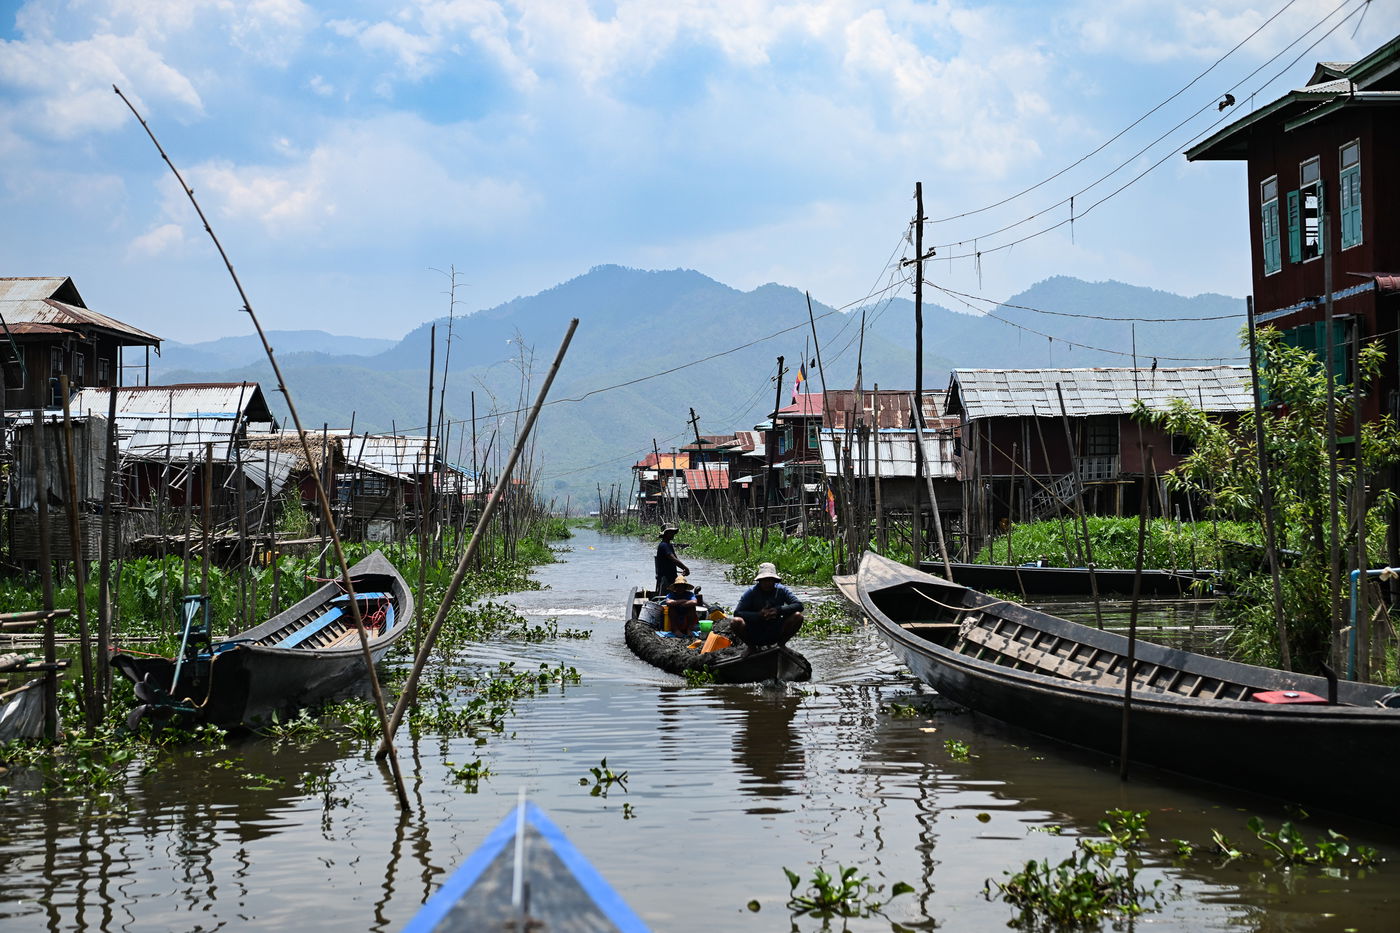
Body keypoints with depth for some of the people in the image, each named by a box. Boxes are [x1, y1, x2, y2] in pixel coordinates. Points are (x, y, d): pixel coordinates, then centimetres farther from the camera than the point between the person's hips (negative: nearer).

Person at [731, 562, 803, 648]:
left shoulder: (781, 590, -2)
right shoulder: (752, 592, -8)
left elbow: (799, 605, -12)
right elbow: (737, 613, -17)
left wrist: (779, 610, -25)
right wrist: (759, 615, -29)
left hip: (775, 634, 1)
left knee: (798, 616, -18)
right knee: (737, 621, -30)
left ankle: (781, 644, 2)